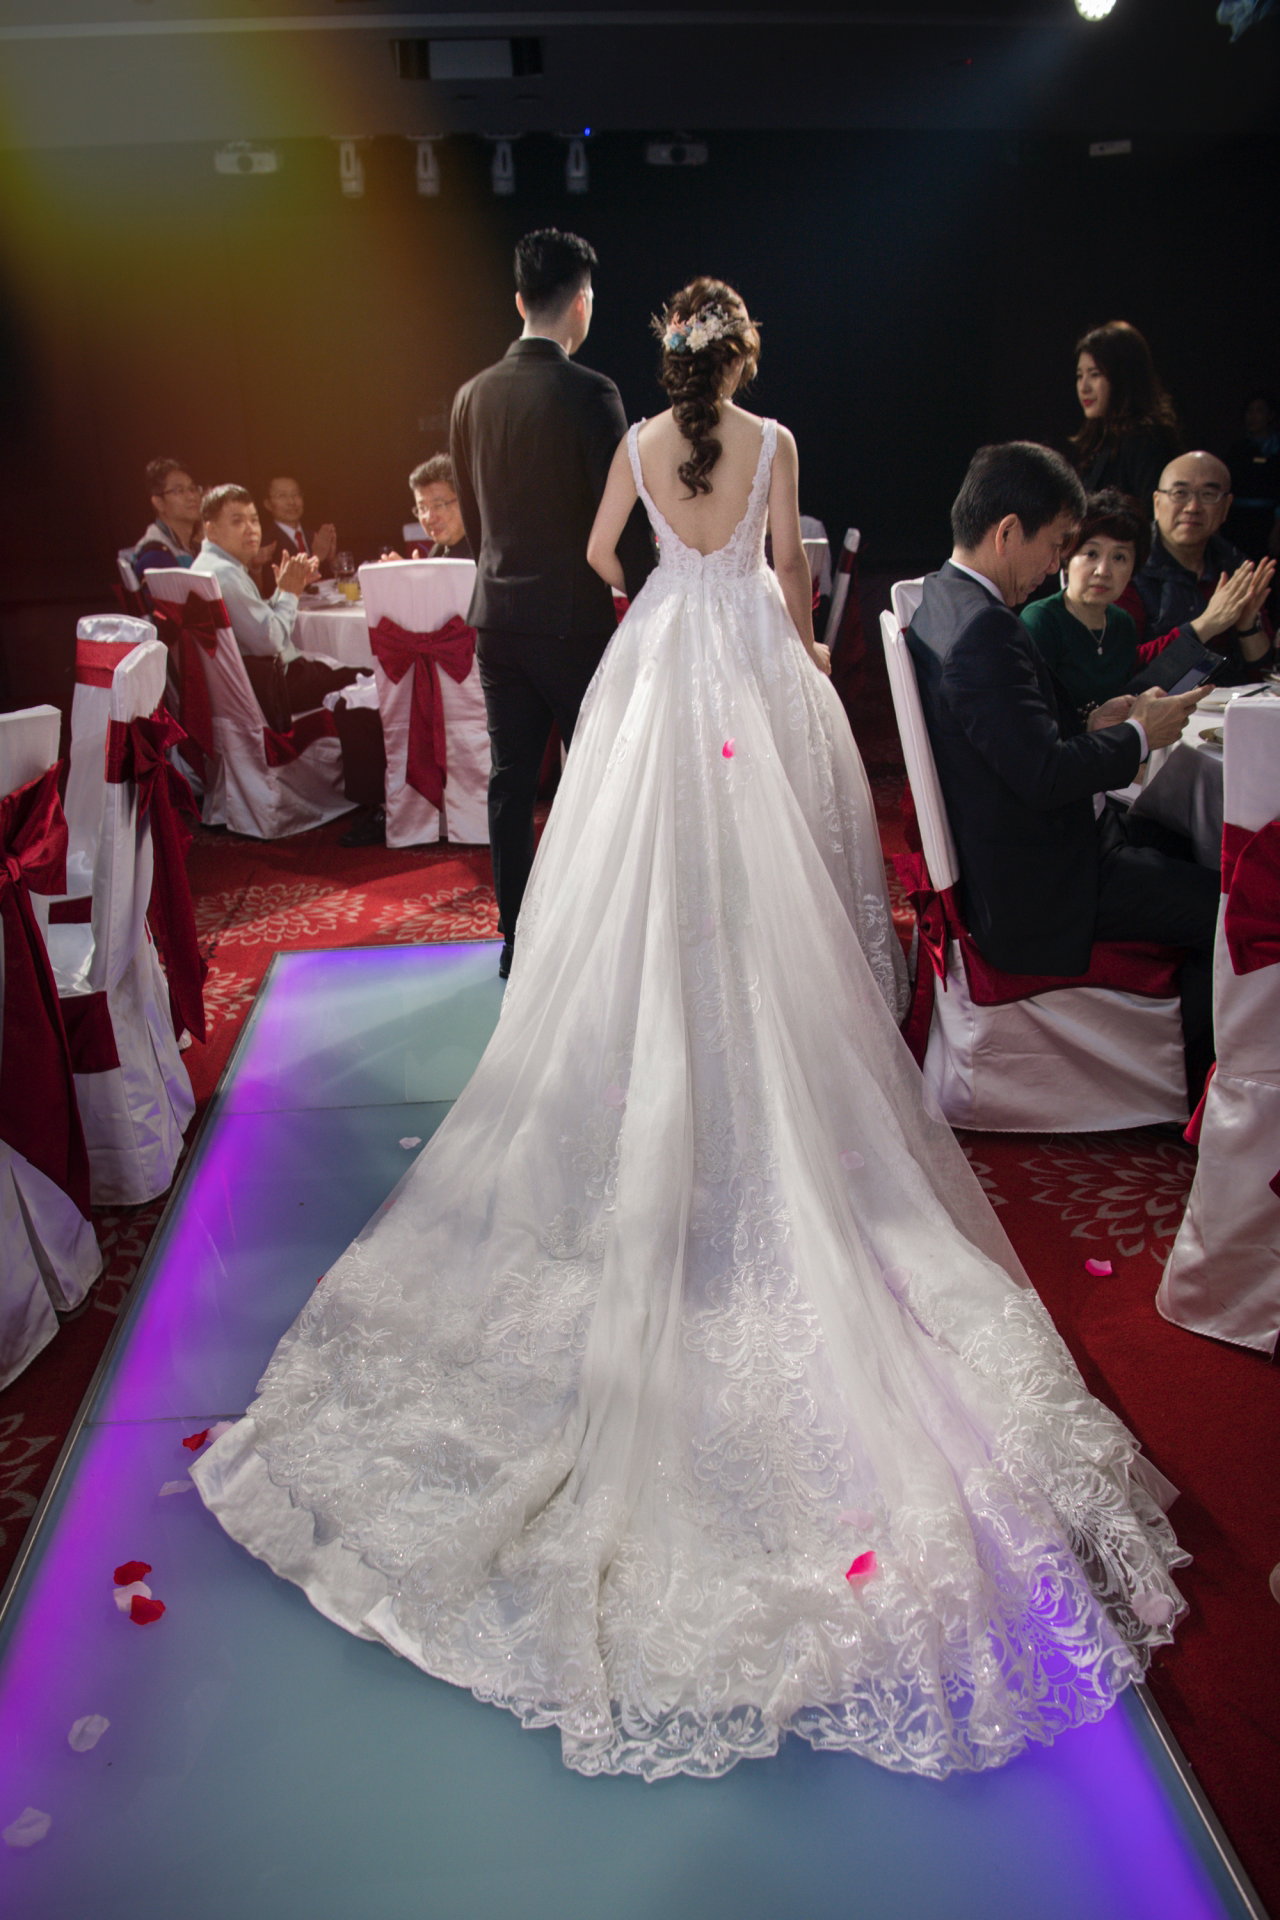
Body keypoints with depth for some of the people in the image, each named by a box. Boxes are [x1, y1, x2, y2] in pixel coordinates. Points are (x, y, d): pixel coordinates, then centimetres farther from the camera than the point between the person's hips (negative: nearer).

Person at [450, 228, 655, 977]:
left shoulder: (473, 396, 7)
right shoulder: (590, 394, -11)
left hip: (498, 614, 6)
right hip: (573, 615, -5)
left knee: (512, 779, 9)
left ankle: (516, 938, 16)